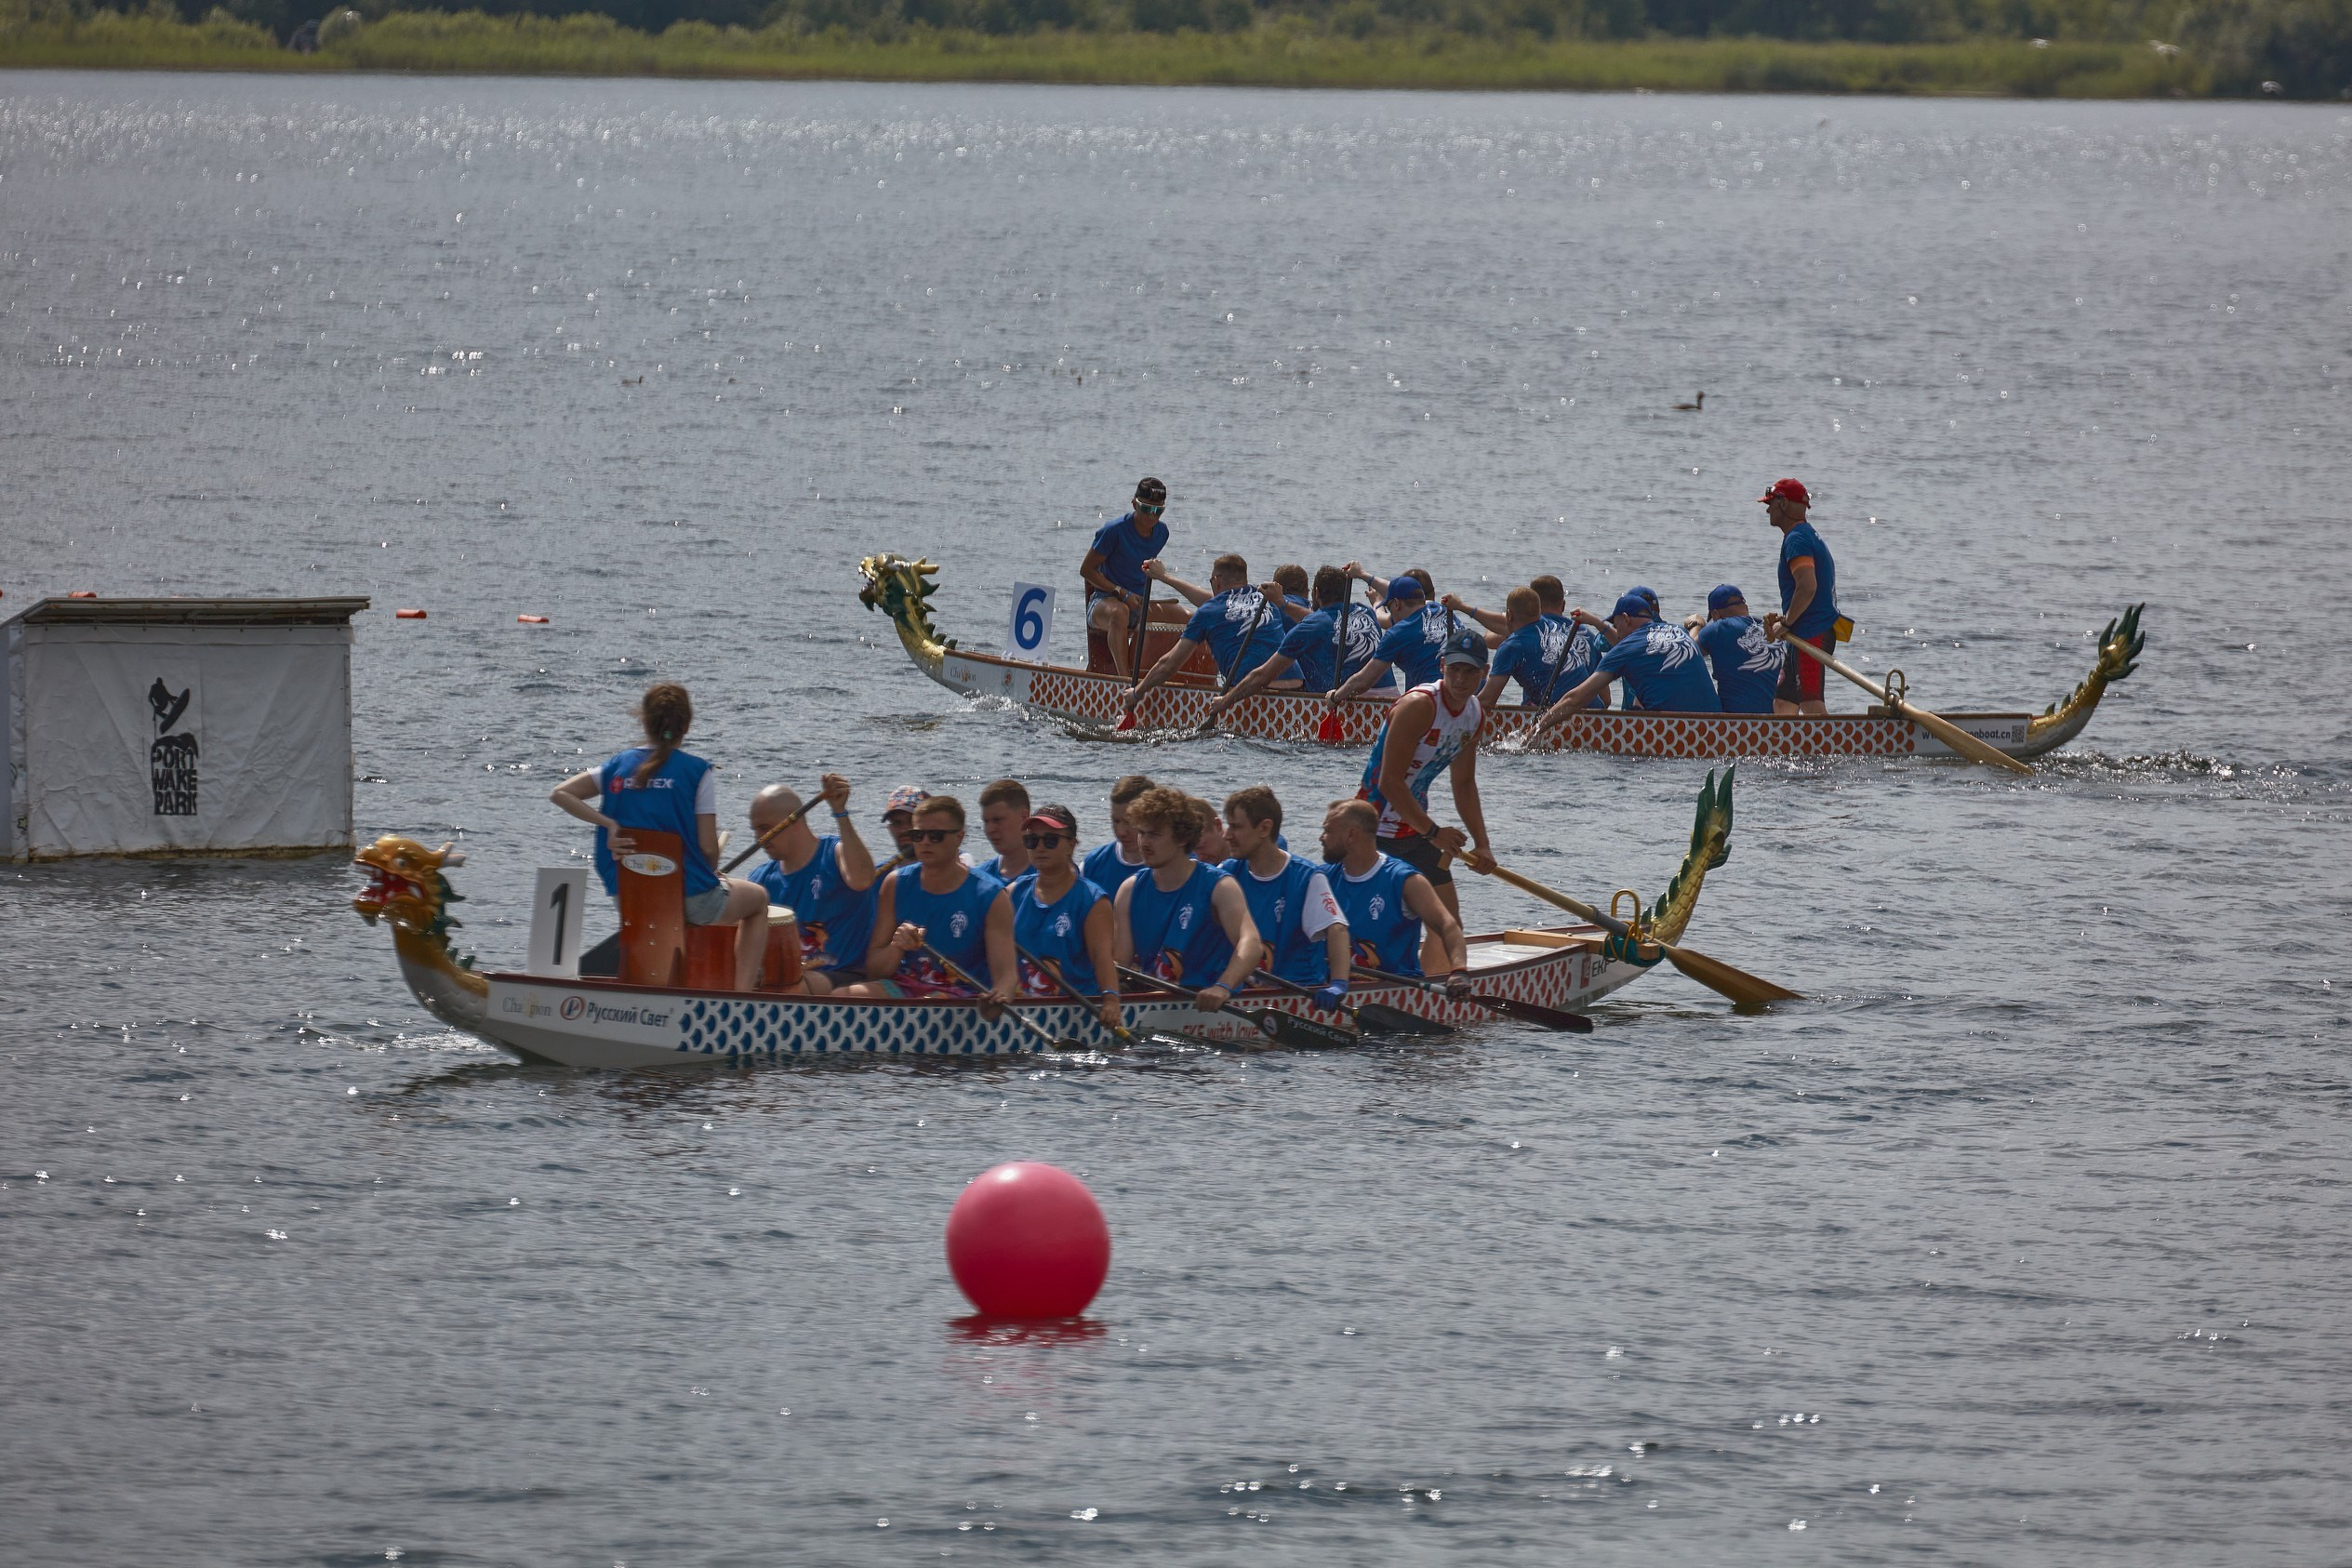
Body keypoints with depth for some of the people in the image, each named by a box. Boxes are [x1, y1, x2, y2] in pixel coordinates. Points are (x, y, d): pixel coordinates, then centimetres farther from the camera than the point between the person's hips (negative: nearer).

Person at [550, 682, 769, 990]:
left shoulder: (618, 765, 3)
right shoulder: (696, 771, -9)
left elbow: (559, 794, -4)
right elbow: (707, 848, -11)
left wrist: (609, 825, -6)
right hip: (691, 900, -5)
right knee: (758, 898, 27)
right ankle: (743, 991, 12)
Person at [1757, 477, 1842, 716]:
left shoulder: (1796, 540, -12)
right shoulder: (1810, 536, 21)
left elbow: (1807, 588, -25)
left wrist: (1785, 624, -15)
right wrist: (1783, 619, 17)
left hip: (1811, 634, -11)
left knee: (1812, 705, -16)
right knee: (1782, 703, 14)